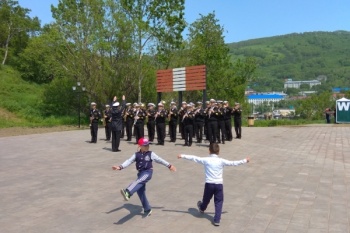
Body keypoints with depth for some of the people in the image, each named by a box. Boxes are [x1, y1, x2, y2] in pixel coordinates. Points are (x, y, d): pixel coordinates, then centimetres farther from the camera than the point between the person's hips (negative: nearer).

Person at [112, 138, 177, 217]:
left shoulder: (151, 154, 2)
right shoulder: (136, 155, 6)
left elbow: (160, 160, 9)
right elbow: (129, 161, -2)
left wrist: (169, 166, 14)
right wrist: (120, 167, -17)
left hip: (148, 172, -5)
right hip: (140, 173, 5)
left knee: (138, 181, -32)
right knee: (140, 191, 6)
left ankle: (127, 193, -56)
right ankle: (147, 209, 20)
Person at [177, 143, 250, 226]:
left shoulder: (206, 160, -5)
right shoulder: (221, 161, -5)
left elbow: (194, 158, 2)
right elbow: (233, 163, 1)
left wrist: (182, 156, 12)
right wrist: (245, 160, 14)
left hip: (209, 184, 1)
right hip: (219, 184, -1)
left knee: (206, 198, 24)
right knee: (219, 202, 8)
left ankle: (202, 208, 52)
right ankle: (217, 220, 5)